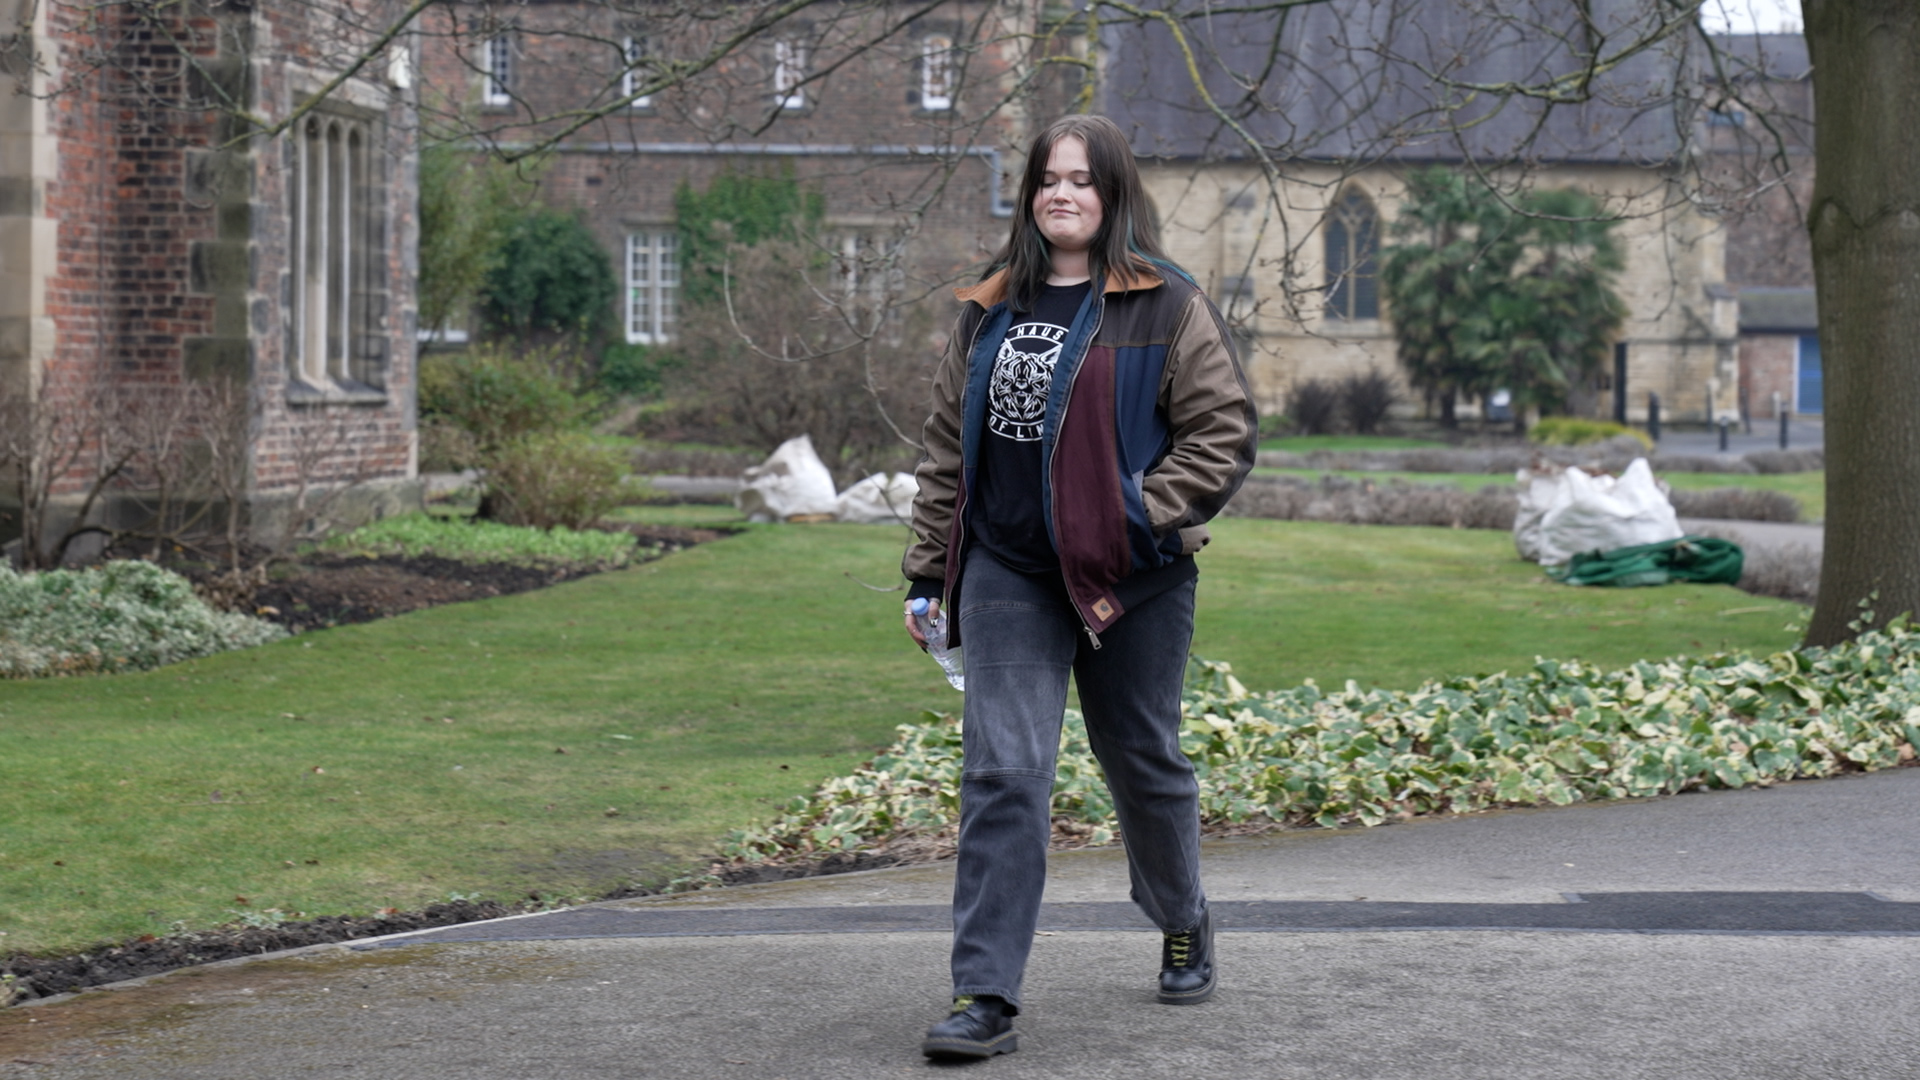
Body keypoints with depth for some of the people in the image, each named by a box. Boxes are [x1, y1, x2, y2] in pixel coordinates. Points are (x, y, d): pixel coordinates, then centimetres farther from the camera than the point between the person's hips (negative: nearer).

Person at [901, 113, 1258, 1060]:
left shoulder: (1165, 304, -2)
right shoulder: (989, 309, 11)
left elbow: (1224, 430, -6)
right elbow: (948, 446, 14)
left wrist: (1144, 515, -15)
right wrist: (926, 573, 11)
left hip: (1132, 582, -2)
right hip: (1009, 576, 2)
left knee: (1144, 763, 14)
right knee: (1003, 773, -9)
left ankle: (1183, 927, 42)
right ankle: (984, 998, -10)